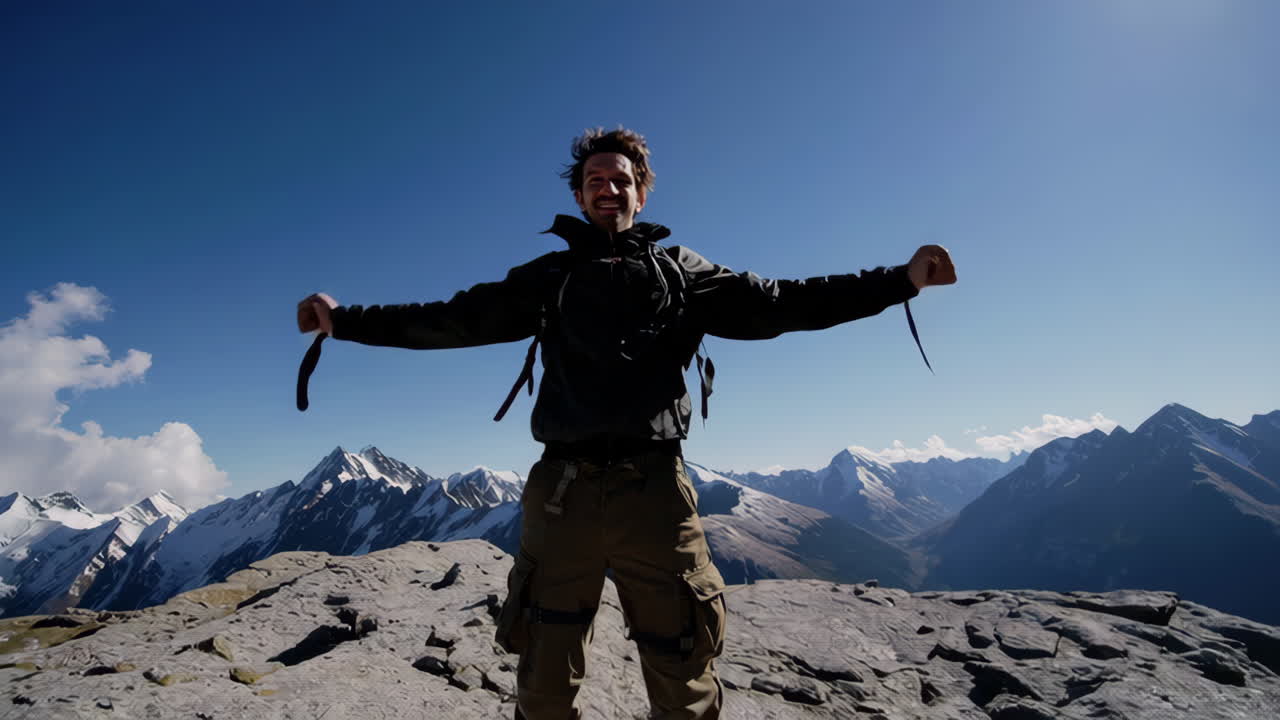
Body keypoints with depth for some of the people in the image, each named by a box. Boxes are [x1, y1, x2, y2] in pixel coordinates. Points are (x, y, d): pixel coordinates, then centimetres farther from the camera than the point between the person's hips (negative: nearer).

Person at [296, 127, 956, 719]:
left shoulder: (681, 271, 14)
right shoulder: (548, 276, 16)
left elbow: (778, 304, 7)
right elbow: (452, 320, 13)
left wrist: (902, 279, 1)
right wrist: (346, 320, 7)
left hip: (655, 492, 0)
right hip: (562, 493, 1)